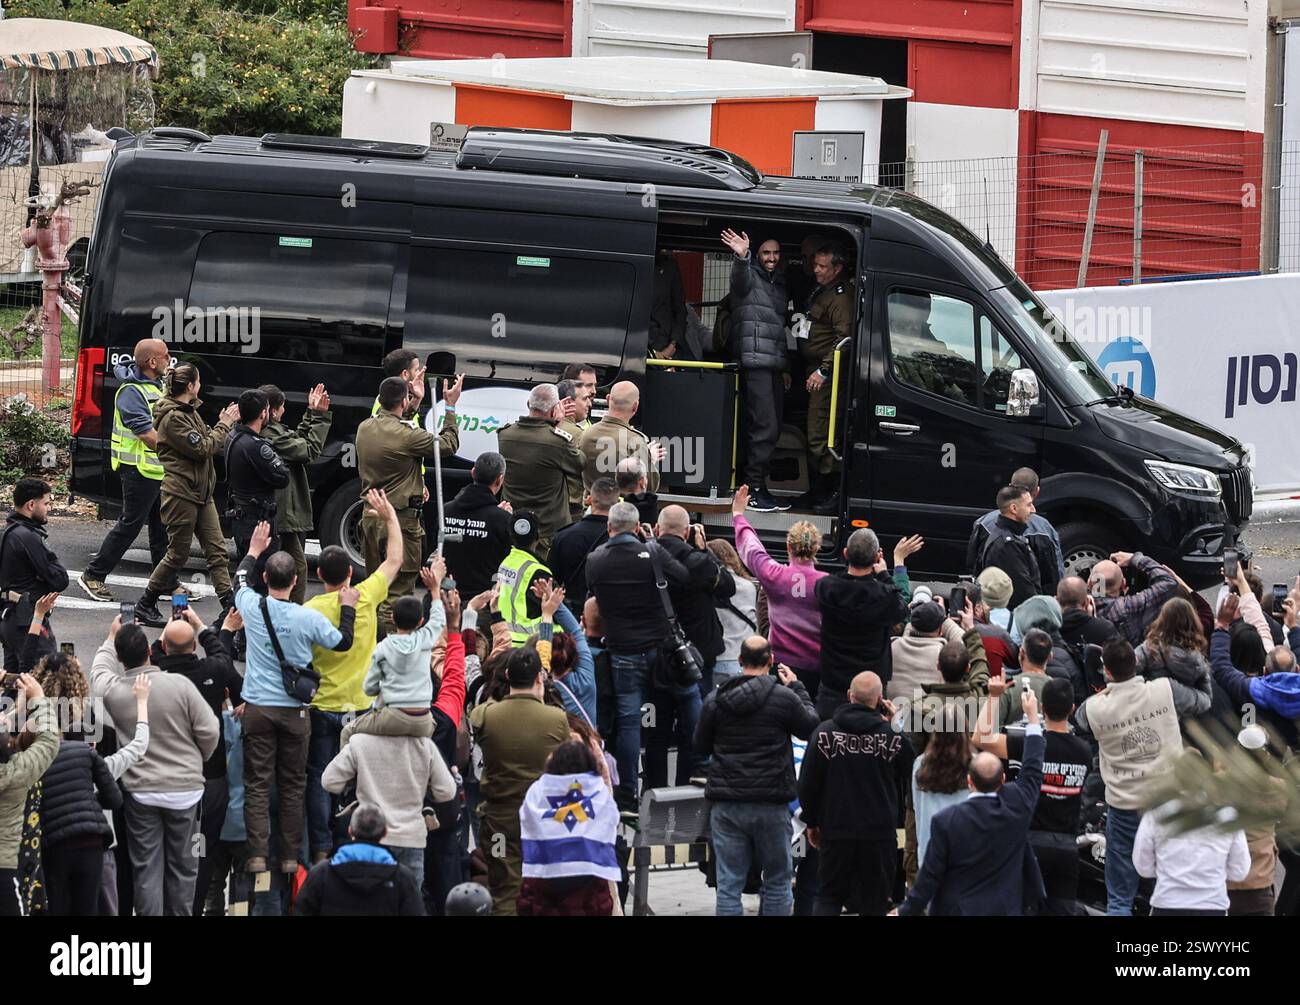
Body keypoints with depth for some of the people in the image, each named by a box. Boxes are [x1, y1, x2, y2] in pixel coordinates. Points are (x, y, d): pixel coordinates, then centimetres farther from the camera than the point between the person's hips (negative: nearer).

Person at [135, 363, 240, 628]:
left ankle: (230, 605, 0)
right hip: (181, 494, -9)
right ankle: (145, 606, 11)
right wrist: (224, 425, -8)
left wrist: (223, 423, 3)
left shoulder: (189, 412, 15)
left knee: (216, 549, 3)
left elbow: (205, 440, 16)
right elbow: (202, 449, -18)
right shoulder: (173, 418, -16)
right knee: (178, 554, -1)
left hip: (201, 493, 9)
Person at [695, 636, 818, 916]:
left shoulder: (715, 701, 0)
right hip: (771, 805, -2)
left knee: (729, 885, 3)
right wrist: (796, 687, 19)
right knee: (777, 882, 10)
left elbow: (701, 746, 10)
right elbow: (811, 726, 8)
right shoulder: (784, 698, -9)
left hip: (726, 806, 2)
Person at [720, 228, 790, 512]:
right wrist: (741, 257, -48)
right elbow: (741, 279, -26)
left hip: (774, 364, 8)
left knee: (772, 427, 7)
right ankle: (753, 491, -13)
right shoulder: (750, 276, 0)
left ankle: (757, 486, 13)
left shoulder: (779, 284, 24)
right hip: (754, 359, -8)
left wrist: (785, 367, 29)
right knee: (764, 426, -14)